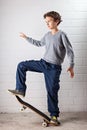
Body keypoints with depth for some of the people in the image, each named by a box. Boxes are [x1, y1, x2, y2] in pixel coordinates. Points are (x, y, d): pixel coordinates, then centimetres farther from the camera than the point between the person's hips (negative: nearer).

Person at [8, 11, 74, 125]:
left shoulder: (61, 35, -9)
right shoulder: (47, 35, 9)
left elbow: (70, 51, -8)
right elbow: (39, 43, 29)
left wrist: (71, 66, -12)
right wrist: (26, 38, 30)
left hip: (54, 68, -6)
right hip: (43, 63, 6)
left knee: (52, 91, -2)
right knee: (21, 66, -3)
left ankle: (54, 115, 13)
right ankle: (20, 90, 4)